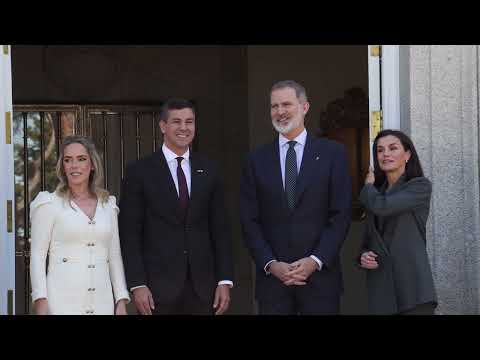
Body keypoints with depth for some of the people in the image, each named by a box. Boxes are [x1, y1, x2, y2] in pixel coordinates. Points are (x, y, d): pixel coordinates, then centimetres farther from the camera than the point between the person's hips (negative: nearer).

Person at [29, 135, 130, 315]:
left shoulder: (108, 205, 11)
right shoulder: (49, 204, 1)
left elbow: (115, 256, 12)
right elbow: (37, 255, -2)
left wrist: (121, 301, 5)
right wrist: (41, 301, -11)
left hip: (101, 301, 3)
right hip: (62, 300, -3)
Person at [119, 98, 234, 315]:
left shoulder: (208, 171, 9)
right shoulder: (139, 172, 0)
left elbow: (220, 229, 9)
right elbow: (130, 234, -3)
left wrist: (225, 280, 3)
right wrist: (137, 285, -10)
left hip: (202, 287, 3)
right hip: (158, 287, -3)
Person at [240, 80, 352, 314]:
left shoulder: (332, 153, 3)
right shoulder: (257, 160, 8)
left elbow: (341, 214, -2)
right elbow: (250, 221, 4)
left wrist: (315, 260, -10)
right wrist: (271, 264, -8)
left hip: (320, 274, -1)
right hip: (272, 277, 1)